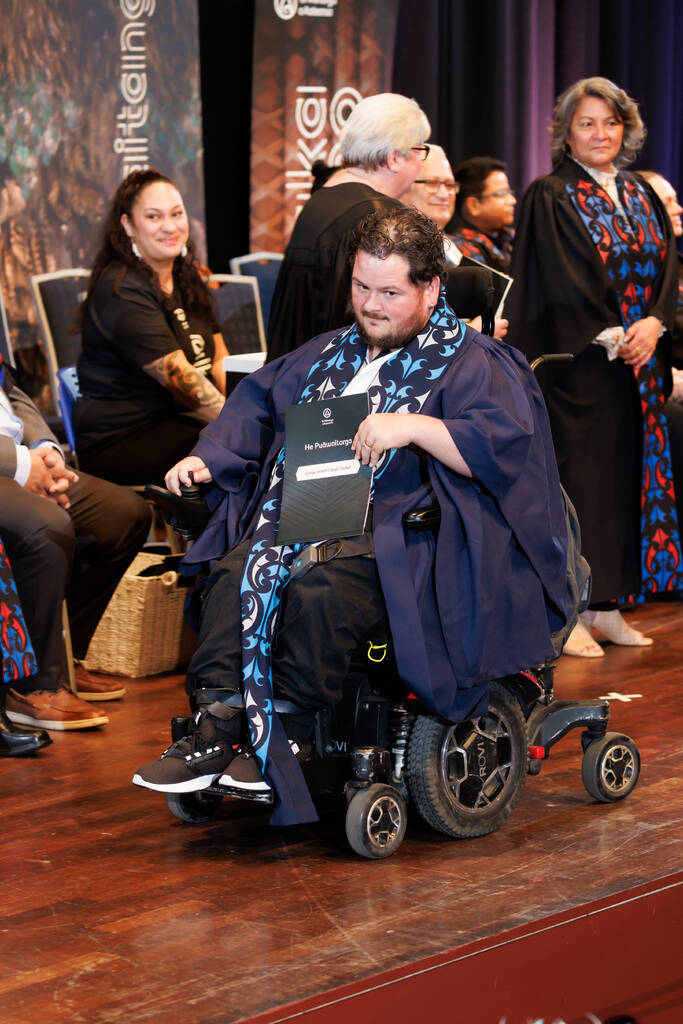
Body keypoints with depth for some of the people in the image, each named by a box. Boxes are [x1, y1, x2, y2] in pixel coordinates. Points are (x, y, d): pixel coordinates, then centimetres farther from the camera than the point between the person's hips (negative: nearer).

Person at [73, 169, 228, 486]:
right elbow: (179, 378, -20)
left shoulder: (187, 278, 15)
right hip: (121, 441, -8)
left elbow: (220, 361, 13)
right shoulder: (122, 293, -13)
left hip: (177, 421, 9)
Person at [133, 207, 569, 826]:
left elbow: (506, 444, -12)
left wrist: (414, 427, -20)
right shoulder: (333, 354, 25)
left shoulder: (470, 363, 3)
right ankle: (213, 733, -29)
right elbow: (259, 399, 32)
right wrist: (207, 457, 16)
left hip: (402, 529, -6)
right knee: (237, 571, -24)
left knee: (321, 589, -36)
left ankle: (286, 743, -25)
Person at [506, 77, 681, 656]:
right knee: (578, 474, -6)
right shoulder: (551, 199, -4)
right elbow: (564, 283, -11)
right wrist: (611, 337, -16)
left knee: (626, 474, 6)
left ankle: (608, 606, 12)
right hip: (580, 363, -6)